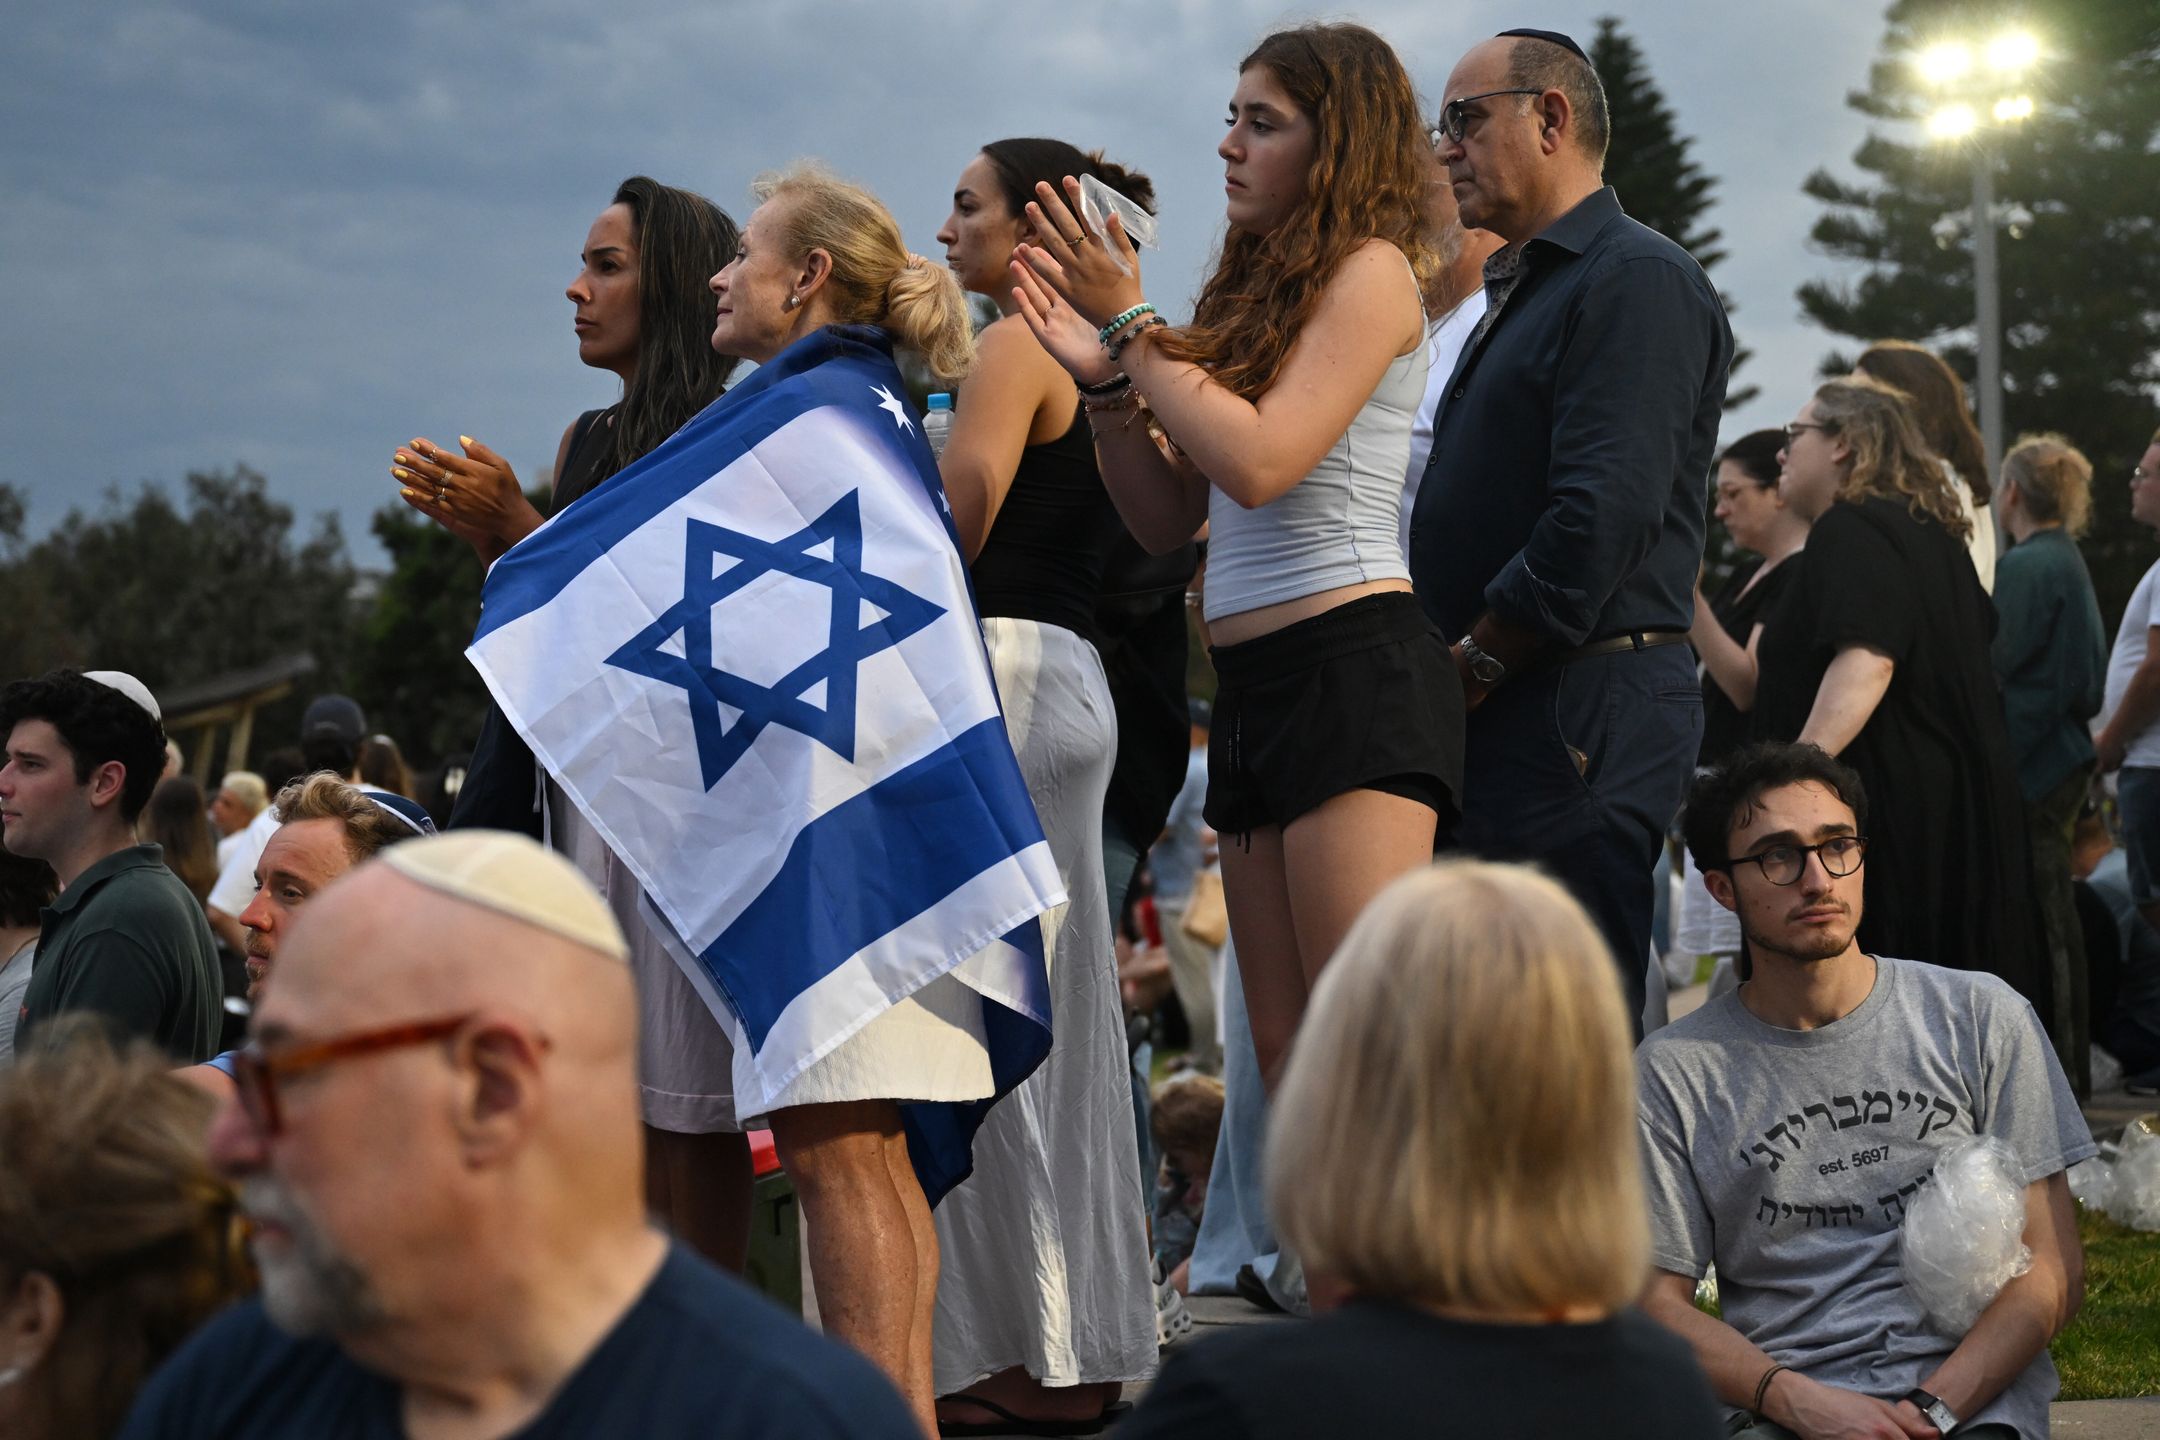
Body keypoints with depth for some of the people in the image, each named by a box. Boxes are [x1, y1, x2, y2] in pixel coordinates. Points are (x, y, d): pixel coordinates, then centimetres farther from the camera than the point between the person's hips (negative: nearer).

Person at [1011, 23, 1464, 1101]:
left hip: (1352, 661, -9)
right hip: (1254, 687, 9)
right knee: (1286, 1058, 6)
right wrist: (1103, 376, 4)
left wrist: (1132, 323, -8)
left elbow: (1259, 461, -17)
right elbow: (1168, 518, 18)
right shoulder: (1260, 290, 19)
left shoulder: (1370, 270, -4)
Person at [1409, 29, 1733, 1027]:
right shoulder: (1522, 294, 25)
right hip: (1496, 718, 10)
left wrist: (1471, 665, -14)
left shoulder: (1639, 280, -8)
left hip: (1582, 713, -10)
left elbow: (1606, 512, -20)